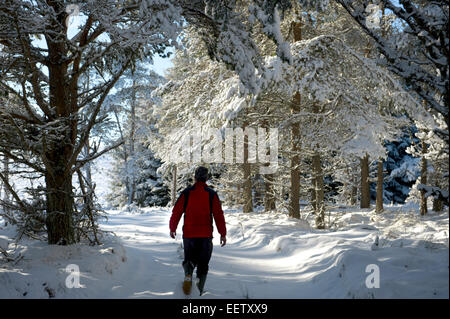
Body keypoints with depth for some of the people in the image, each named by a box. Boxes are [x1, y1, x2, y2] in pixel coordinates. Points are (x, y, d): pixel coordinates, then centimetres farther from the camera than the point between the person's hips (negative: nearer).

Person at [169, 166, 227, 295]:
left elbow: (176, 211, 1)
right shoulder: (212, 194, -1)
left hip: (189, 234, 0)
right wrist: (223, 234, 0)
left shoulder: (186, 193, 0)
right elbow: (218, 215, -4)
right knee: (203, 264, 12)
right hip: (206, 235, 0)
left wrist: (172, 228, 14)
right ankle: (199, 289, 1)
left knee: (189, 259, 16)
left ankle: (188, 275, -15)